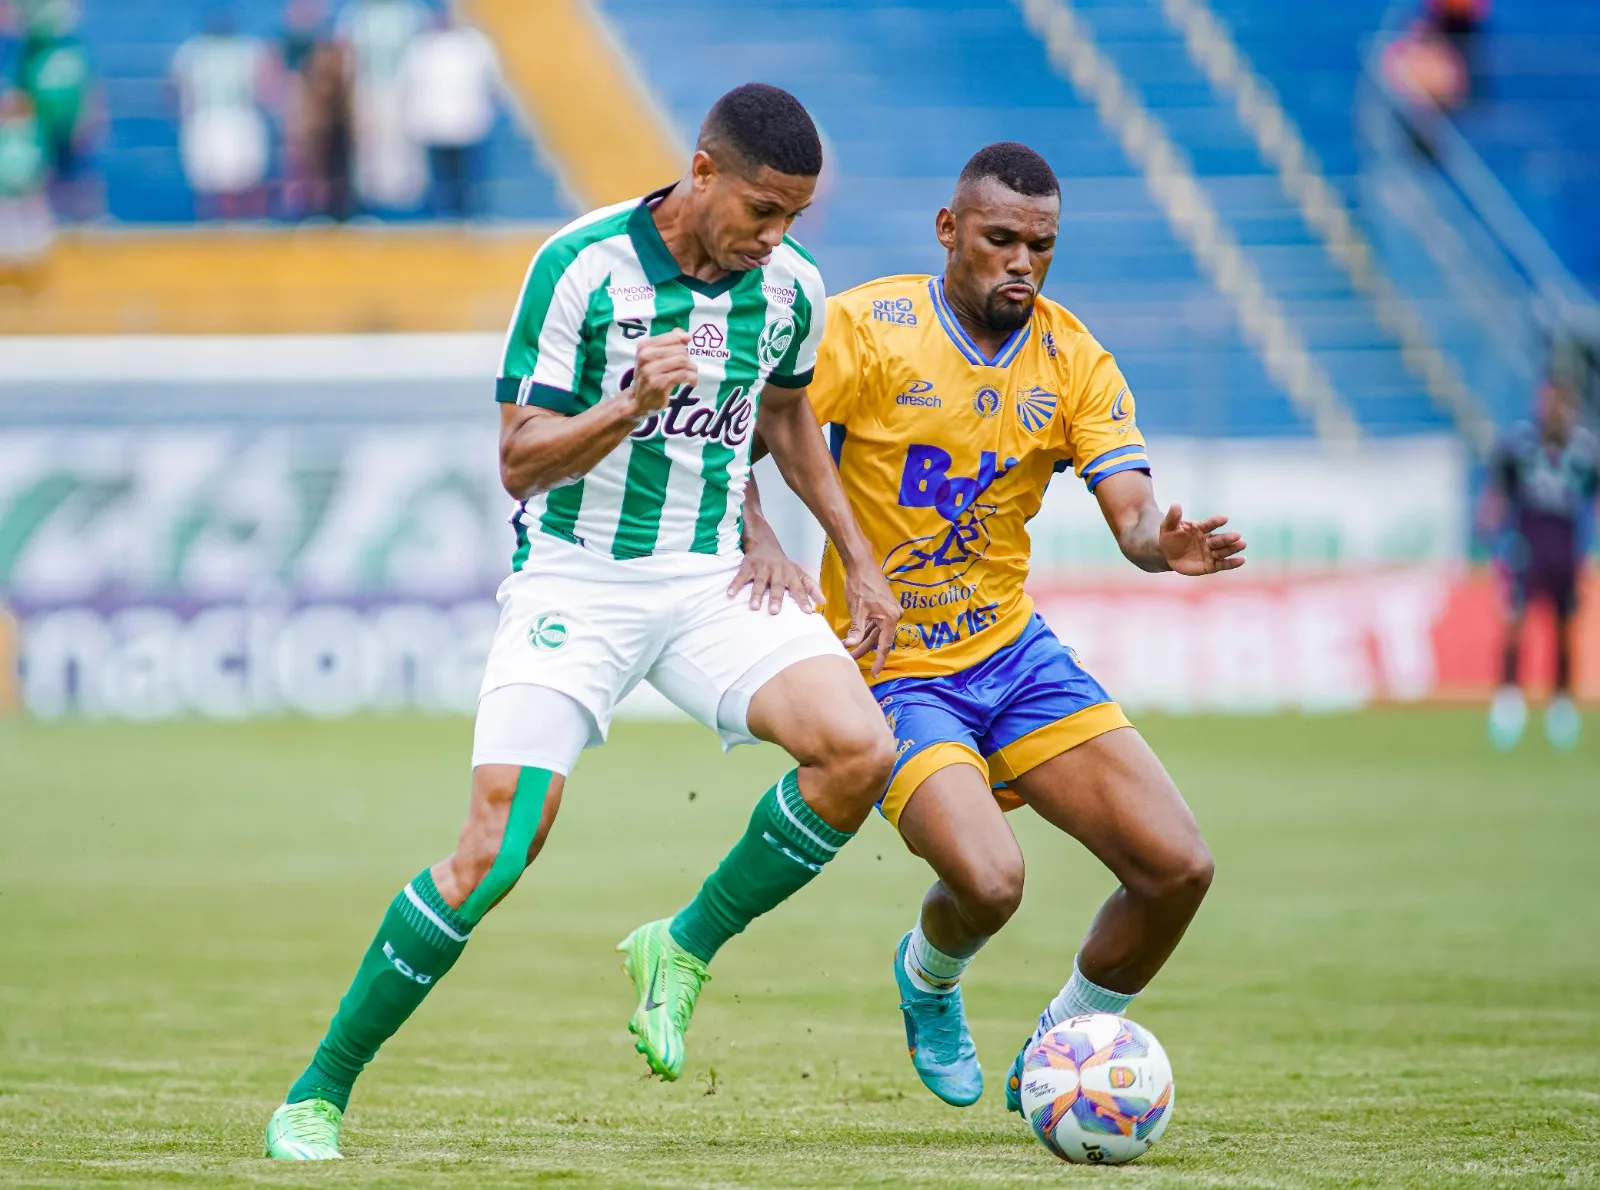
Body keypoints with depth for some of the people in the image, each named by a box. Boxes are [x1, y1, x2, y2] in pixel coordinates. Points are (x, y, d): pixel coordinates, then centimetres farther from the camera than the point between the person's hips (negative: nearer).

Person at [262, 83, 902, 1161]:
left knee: (859, 749, -21)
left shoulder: (789, 283, 0)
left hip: (711, 578, 4)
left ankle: (682, 949, 2)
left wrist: (860, 561, 20)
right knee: (495, 851, -16)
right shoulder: (581, 264, -15)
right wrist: (629, 406, -30)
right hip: (575, 579, -4)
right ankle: (317, 1093, -1)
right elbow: (520, 464, -12)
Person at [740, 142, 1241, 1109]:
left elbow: (1133, 512, -10)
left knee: (1179, 868, -8)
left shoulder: (1074, 360, 0)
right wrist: (763, 549, -26)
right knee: (988, 882, -27)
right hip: (888, 670, -5)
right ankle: (930, 978, 12)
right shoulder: (869, 328, -11)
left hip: (1016, 655, 5)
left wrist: (1166, 544, -33)